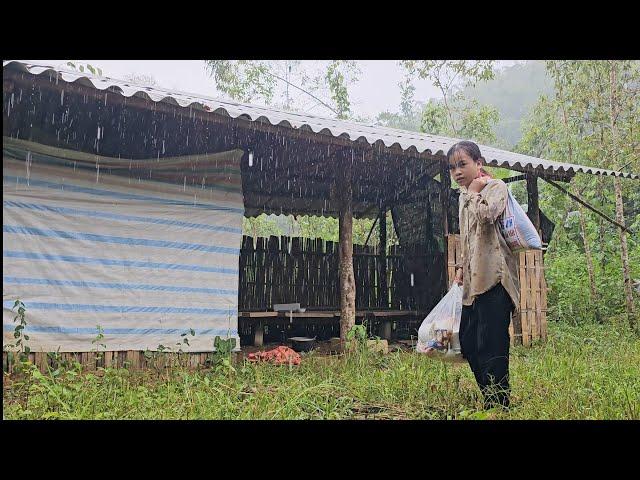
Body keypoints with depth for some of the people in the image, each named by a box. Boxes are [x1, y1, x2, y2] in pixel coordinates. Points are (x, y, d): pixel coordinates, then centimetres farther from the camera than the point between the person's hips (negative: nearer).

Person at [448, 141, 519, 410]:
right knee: (468, 343, 9)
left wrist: (474, 192, -6)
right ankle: (491, 399, 19)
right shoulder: (464, 196, 21)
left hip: (494, 278, -9)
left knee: (491, 347, -13)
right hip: (473, 280, 9)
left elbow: (486, 216, -22)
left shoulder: (495, 187, -2)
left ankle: (498, 405, -7)